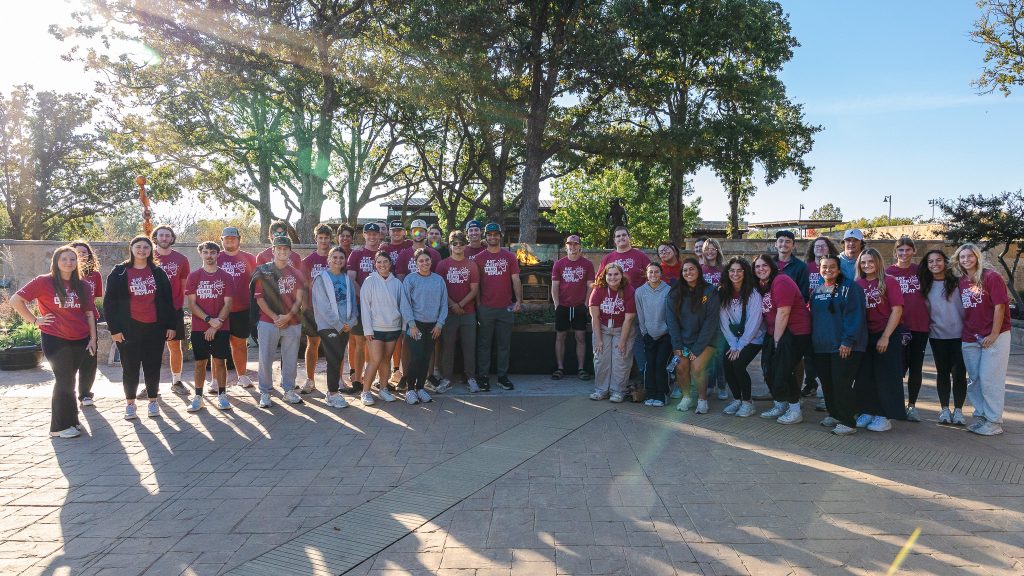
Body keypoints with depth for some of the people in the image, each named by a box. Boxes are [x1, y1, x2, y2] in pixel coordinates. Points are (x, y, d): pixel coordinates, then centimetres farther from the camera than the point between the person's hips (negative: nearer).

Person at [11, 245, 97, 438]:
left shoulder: (82, 286, 7)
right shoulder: (44, 282, -5)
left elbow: (89, 314, 9)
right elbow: (15, 301, -6)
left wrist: (93, 338, 4)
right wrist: (35, 320, -7)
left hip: (80, 341, 4)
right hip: (55, 340, -4)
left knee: (68, 380, 14)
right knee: (65, 381, -1)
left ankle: (70, 420, 24)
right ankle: (61, 426, 11)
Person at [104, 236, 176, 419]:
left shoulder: (158, 273, 6)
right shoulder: (119, 273, -1)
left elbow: (167, 300, 7)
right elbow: (110, 302, -2)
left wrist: (171, 325, 2)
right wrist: (114, 328, -7)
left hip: (154, 327, 2)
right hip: (129, 328, -1)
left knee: (153, 366, 7)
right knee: (130, 367, 6)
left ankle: (153, 402, 19)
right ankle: (130, 404, 17)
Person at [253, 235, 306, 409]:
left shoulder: (297, 273, 8)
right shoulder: (263, 271, 2)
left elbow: (299, 299, 4)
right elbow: (259, 298, -2)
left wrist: (288, 316, -10)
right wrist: (275, 317, -11)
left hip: (292, 323, 2)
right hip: (268, 322, -2)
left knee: (290, 359, 7)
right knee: (266, 358, 1)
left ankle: (289, 391, 19)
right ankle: (265, 393, 11)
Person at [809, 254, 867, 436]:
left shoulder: (850, 287, -6)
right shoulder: (817, 291, 15)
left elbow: (855, 315, -13)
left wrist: (848, 340, -18)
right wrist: (813, 341, 15)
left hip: (844, 347, -7)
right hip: (821, 347, 7)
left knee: (841, 383, -10)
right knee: (826, 382, 11)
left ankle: (848, 422, -1)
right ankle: (834, 414, 28)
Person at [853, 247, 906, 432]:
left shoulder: (889, 282, -7)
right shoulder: (857, 284, 4)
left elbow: (897, 310, -11)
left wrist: (885, 336, -15)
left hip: (887, 335, -4)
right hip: (865, 335, 4)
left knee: (886, 376, 0)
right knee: (864, 375, 7)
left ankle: (885, 416, 7)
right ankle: (867, 412, 19)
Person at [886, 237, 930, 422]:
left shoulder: (920, 271, 6)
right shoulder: (888, 272, 0)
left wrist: (929, 317, 5)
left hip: (920, 325, 2)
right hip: (898, 326, -2)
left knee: (916, 367, 7)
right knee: (900, 366, -2)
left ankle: (912, 406, 17)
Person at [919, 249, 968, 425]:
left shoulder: (957, 282, -1)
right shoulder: (926, 286, 5)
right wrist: (929, 325, 2)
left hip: (959, 334, -2)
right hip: (937, 336, 2)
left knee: (959, 373, -1)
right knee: (942, 372, 9)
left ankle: (958, 410, 11)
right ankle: (944, 409, 18)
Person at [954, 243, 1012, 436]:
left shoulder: (991, 277, -8)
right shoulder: (961, 282, 8)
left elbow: (999, 307, -11)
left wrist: (993, 335, -13)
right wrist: (963, 333, 7)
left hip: (995, 336, -6)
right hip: (970, 338, 6)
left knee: (989, 379, -5)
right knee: (975, 380, 10)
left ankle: (994, 421, 4)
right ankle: (980, 415, 23)